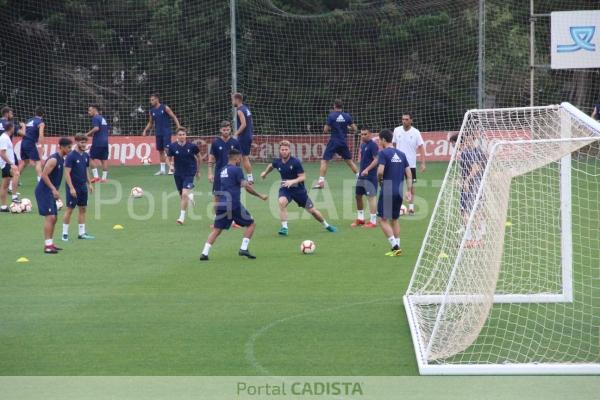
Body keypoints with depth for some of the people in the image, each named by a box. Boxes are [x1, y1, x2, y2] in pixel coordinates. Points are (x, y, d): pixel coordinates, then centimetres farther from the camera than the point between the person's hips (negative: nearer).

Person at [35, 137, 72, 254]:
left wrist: (55, 191, 20)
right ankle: (47, 246, -15)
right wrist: (54, 189, -25)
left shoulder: (61, 159, 13)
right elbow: (44, 175, -23)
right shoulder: (54, 159, -18)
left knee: (53, 218, 13)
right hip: (44, 191, -10)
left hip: (50, 192, 10)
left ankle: (50, 243, 20)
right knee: (49, 217, -14)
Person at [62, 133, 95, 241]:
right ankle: (65, 234, 4)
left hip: (83, 186, 7)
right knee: (69, 209, -2)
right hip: (73, 187, -7)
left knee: (82, 209, 9)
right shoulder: (71, 156, -14)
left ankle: (82, 233, 15)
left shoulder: (86, 156, 8)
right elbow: (67, 173, -16)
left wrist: (89, 184, 14)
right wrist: (71, 188, -20)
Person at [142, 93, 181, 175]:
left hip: (166, 132, -6)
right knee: (160, 150, 7)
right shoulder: (152, 111, 10)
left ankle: (171, 168, -10)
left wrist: (178, 125, -20)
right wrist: (145, 130, 6)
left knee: (167, 149, -13)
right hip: (158, 133, 6)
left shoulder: (165, 108, -6)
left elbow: (174, 117, -7)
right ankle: (162, 169, 12)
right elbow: (150, 123, 20)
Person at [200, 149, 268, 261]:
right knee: (251, 224, 10)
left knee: (216, 229, 7)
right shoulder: (236, 170, -7)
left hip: (222, 204, 6)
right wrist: (260, 196, -1)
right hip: (234, 204, -6)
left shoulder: (223, 170, 16)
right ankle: (243, 249, 0)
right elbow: (247, 187, -11)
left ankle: (205, 253, -7)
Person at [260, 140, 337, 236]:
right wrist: (265, 173, 32)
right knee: (281, 202, -31)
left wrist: (292, 181, -34)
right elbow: (271, 166, 18)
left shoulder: (295, 162, -21)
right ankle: (284, 227, -23)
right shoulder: (277, 162, -8)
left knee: (312, 210, 6)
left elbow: (303, 177, -18)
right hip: (285, 189, 2)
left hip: (298, 189, -2)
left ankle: (326, 225, 31)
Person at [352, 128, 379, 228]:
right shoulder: (363, 145, 13)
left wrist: (367, 170, -25)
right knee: (358, 196, 14)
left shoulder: (373, 145, -12)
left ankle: (373, 221, -2)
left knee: (371, 197, -6)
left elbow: (376, 160, -18)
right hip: (361, 175, 9)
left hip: (370, 176, -9)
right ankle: (360, 219, 25)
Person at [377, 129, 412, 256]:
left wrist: (379, 180, 0)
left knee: (383, 219, 0)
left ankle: (395, 246, -11)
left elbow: (380, 171, -20)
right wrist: (409, 191, 9)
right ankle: (397, 248, 15)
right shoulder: (401, 154, 11)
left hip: (387, 191, -6)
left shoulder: (383, 153, -9)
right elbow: (409, 174, 9)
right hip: (399, 191, 7)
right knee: (394, 219, 17)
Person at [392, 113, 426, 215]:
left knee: (411, 185, 5)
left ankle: (411, 207, 13)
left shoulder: (416, 132, -5)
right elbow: (393, 145, 10)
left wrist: (423, 163, -12)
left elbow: (421, 148, -5)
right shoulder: (397, 130, 1)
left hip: (411, 164, -1)